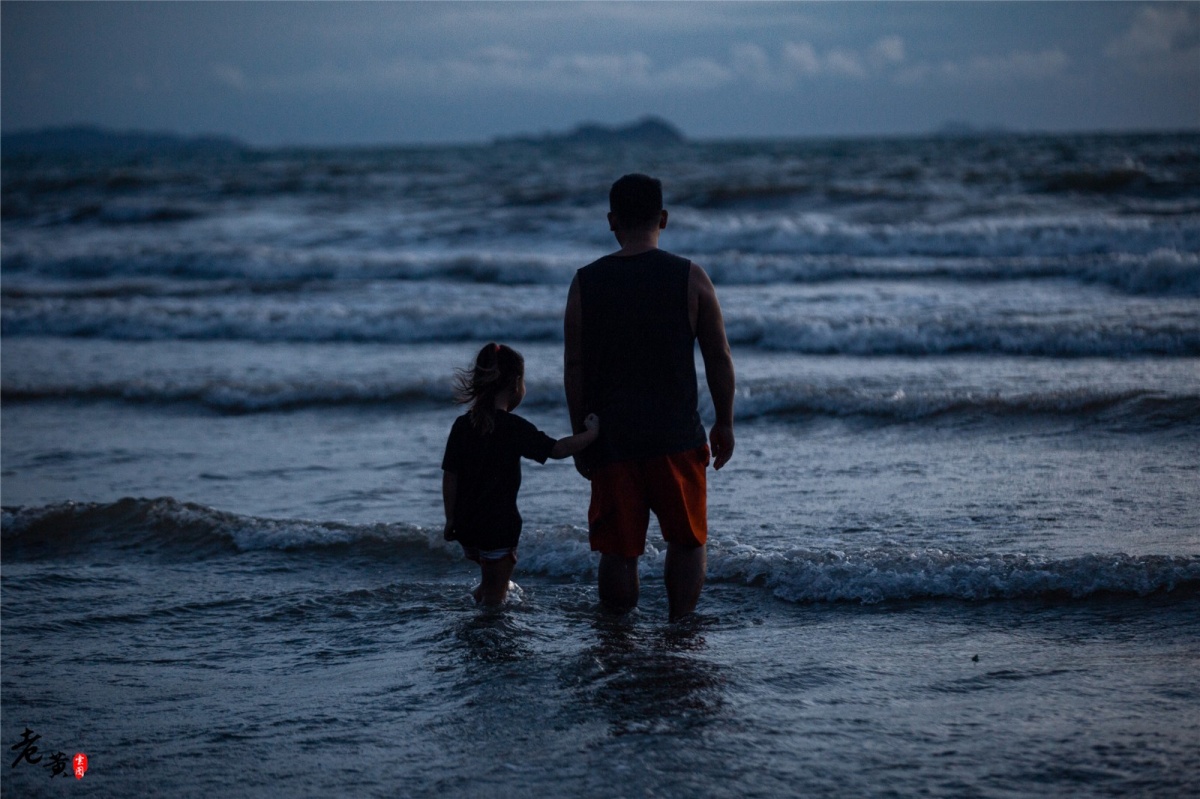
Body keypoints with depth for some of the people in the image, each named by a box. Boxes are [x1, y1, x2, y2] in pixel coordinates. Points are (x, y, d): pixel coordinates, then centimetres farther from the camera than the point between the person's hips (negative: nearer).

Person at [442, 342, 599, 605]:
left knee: (488, 585, 27)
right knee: (495, 593, 3)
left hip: (466, 524, 6)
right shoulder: (513, 427, -13)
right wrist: (591, 433, 2)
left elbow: (450, 476, 5)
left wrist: (451, 519, 13)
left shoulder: (462, 425, 3)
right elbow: (557, 450, -12)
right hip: (499, 525, -6)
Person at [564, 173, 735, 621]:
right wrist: (724, 424, 10)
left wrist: (580, 437, 8)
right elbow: (719, 359, -1)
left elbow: (573, 368, 0)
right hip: (676, 435, -1)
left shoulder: (585, 283, -1)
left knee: (618, 550, 7)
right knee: (687, 541, 15)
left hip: (611, 438, 1)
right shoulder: (689, 278, -3)